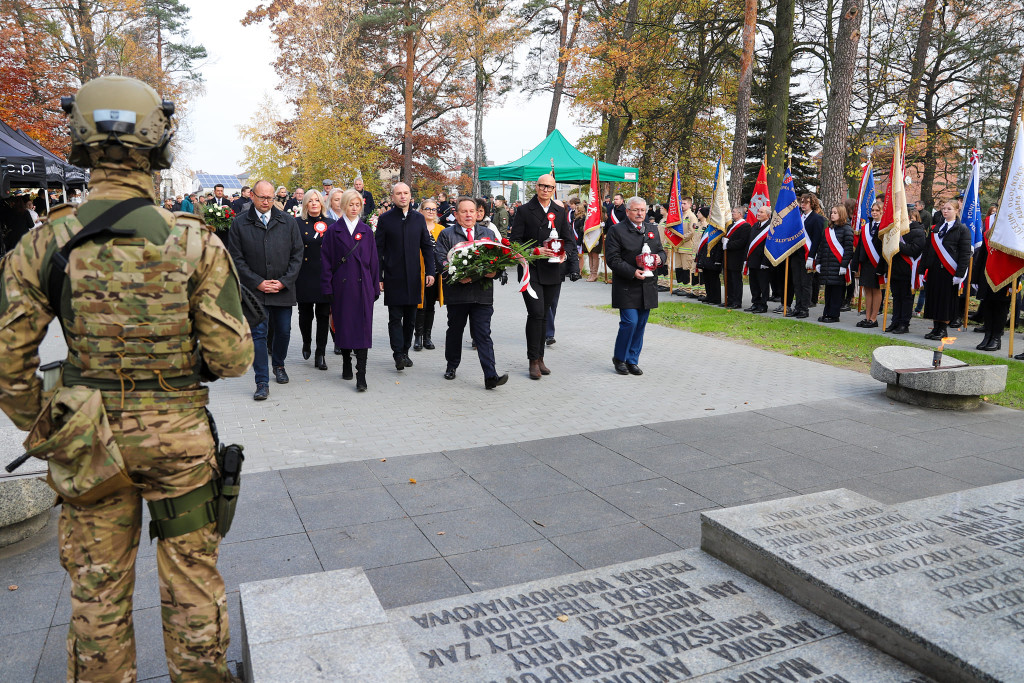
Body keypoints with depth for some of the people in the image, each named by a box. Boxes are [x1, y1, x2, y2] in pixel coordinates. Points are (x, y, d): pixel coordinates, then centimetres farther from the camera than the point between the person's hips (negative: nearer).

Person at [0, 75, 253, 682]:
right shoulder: (195, 243, -14)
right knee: (193, 577, 17)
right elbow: (232, 358, -14)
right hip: (179, 436, -1)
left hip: (90, 440, 2)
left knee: (99, 587, 19)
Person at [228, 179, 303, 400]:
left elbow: (297, 255, 4)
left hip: (283, 289, 2)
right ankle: (262, 383, 0)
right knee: (258, 333, -6)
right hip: (255, 289, -2)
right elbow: (236, 258, -1)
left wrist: (284, 281, -6)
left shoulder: (288, 222, 3)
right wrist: (258, 282, -9)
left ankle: (279, 365, 40)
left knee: (283, 331, 13)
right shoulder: (239, 223, 0)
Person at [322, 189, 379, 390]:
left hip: (362, 286, 0)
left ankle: (361, 375, -8)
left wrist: (375, 287, 6)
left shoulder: (366, 231, 9)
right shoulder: (333, 230, 4)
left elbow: (373, 261, 10)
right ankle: (346, 364, 27)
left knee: (362, 328, -6)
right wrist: (327, 287, -5)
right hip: (341, 286, 0)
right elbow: (326, 260, 2)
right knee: (343, 326, 7)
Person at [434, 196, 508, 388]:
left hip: (482, 293, 1)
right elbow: (441, 260, -5)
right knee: (454, 331, 14)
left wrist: (494, 272, -10)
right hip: (457, 293, -1)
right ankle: (452, 366, 34)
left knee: (483, 335, -4)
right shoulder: (446, 235, 6)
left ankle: (490, 376, -9)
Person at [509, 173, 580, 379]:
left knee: (543, 315, 11)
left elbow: (569, 239, 13)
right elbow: (515, 240, -3)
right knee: (536, 314, -11)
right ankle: (534, 361, -3)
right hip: (531, 271, -4)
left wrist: (565, 253, -7)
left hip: (552, 272, 4)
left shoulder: (560, 212, 12)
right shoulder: (525, 211, -1)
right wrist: (535, 251, -16)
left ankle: (539, 357, 20)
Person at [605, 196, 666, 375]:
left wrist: (659, 258, -4)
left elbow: (661, 251, 21)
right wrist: (632, 272, -20)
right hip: (627, 288, -6)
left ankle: (632, 360, 19)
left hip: (648, 287, 6)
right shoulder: (616, 230, -5)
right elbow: (613, 259, -11)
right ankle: (619, 359, 9)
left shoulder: (652, 230, 14)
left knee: (641, 325, 7)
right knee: (630, 322, -11)